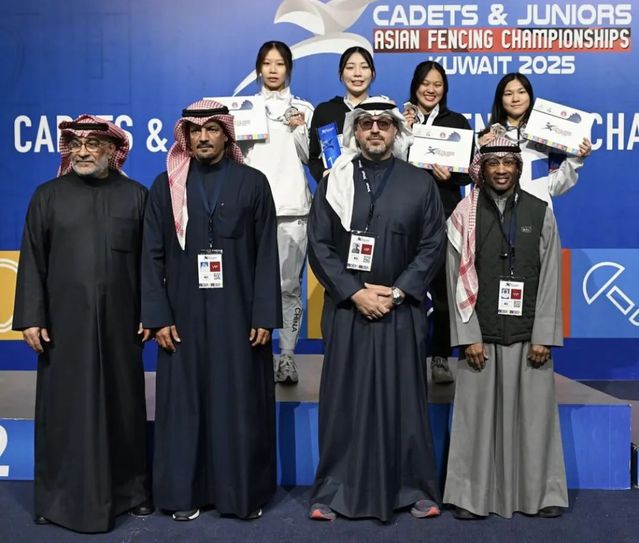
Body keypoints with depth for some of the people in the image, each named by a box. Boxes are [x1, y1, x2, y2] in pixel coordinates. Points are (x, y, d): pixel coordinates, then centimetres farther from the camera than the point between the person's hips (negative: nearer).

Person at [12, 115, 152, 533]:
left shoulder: (136, 196, 6)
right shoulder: (48, 196, 6)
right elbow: (32, 260, 3)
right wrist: (31, 317, -4)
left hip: (118, 324, 0)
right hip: (64, 323, 0)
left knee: (122, 405, 8)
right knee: (66, 408, 5)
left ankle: (129, 490, 20)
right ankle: (62, 497, 16)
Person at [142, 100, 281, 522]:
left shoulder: (252, 183, 3)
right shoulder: (165, 186, 6)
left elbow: (267, 255, 0)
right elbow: (153, 256, 4)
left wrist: (265, 315, -7)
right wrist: (158, 317, -4)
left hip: (238, 315, -1)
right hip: (184, 317, 1)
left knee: (241, 403, 4)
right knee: (184, 403, 6)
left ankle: (244, 492, 17)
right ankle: (185, 493, 18)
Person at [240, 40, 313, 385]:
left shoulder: (303, 109, 14)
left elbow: (308, 157, 9)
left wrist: (298, 129, -6)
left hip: (291, 207, 0)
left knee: (289, 285, -3)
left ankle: (288, 355, 4)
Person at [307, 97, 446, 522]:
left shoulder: (420, 183, 5)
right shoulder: (333, 183, 6)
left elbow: (433, 247, 1)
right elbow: (320, 247, 1)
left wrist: (395, 293, -9)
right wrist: (355, 293, -10)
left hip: (402, 310, 0)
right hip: (346, 309, 0)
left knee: (403, 400, 6)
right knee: (344, 401, 4)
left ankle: (414, 489, 17)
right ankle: (335, 491, 14)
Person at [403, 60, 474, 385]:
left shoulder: (457, 122, 10)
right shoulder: (400, 119, 11)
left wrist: (451, 175, -13)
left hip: (444, 214, 0)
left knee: (443, 287, -1)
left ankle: (440, 358, 10)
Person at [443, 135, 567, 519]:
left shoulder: (540, 213, 6)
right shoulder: (465, 215, 4)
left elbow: (551, 279, 3)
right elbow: (458, 280, 1)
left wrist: (543, 336, -4)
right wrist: (469, 336, -6)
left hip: (529, 335, 1)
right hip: (482, 335, 0)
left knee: (533, 413, 4)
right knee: (478, 413, 1)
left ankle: (541, 493, 16)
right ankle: (474, 495, 11)